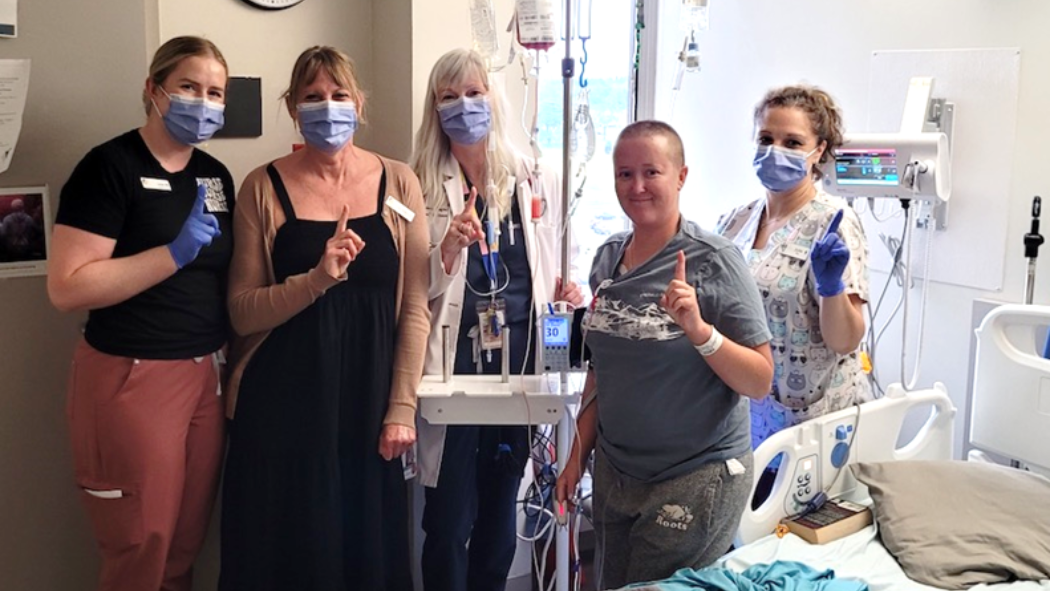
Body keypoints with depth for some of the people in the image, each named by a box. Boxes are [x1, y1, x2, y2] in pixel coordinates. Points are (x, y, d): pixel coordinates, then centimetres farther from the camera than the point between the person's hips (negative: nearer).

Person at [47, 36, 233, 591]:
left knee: (186, 546, 14)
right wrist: (177, 252, -23)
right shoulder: (110, 166, -10)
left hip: (205, 375, 7)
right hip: (133, 379, -6)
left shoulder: (216, 175, 10)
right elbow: (66, 287, -18)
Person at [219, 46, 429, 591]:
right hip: (282, 402, -1)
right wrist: (318, 278, -20)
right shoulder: (264, 187, -2)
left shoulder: (398, 182, 1)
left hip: (368, 398, 1)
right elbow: (242, 312, -5)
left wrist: (402, 406, -4)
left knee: (368, 545, 11)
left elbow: (414, 307, 1)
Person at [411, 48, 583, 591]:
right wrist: (449, 248, -22)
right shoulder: (422, 187, -1)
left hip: (519, 356, 3)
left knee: (501, 509, 15)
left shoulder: (536, 181, 6)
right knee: (450, 517, 1)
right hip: (453, 358, -2)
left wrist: (564, 290, -7)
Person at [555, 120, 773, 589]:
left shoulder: (713, 261, -14)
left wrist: (699, 330, -29)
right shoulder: (608, 257, 4)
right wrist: (577, 457, 12)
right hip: (614, 472, 6)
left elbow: (760, 383, -15)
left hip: (696, 478, -6)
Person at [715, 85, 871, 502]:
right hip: (745, 418, 5)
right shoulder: (736, 222, 5)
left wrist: (831, 284, -32)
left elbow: (846, 341, -17)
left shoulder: (833, 224, -11)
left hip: (809, 424, -5)